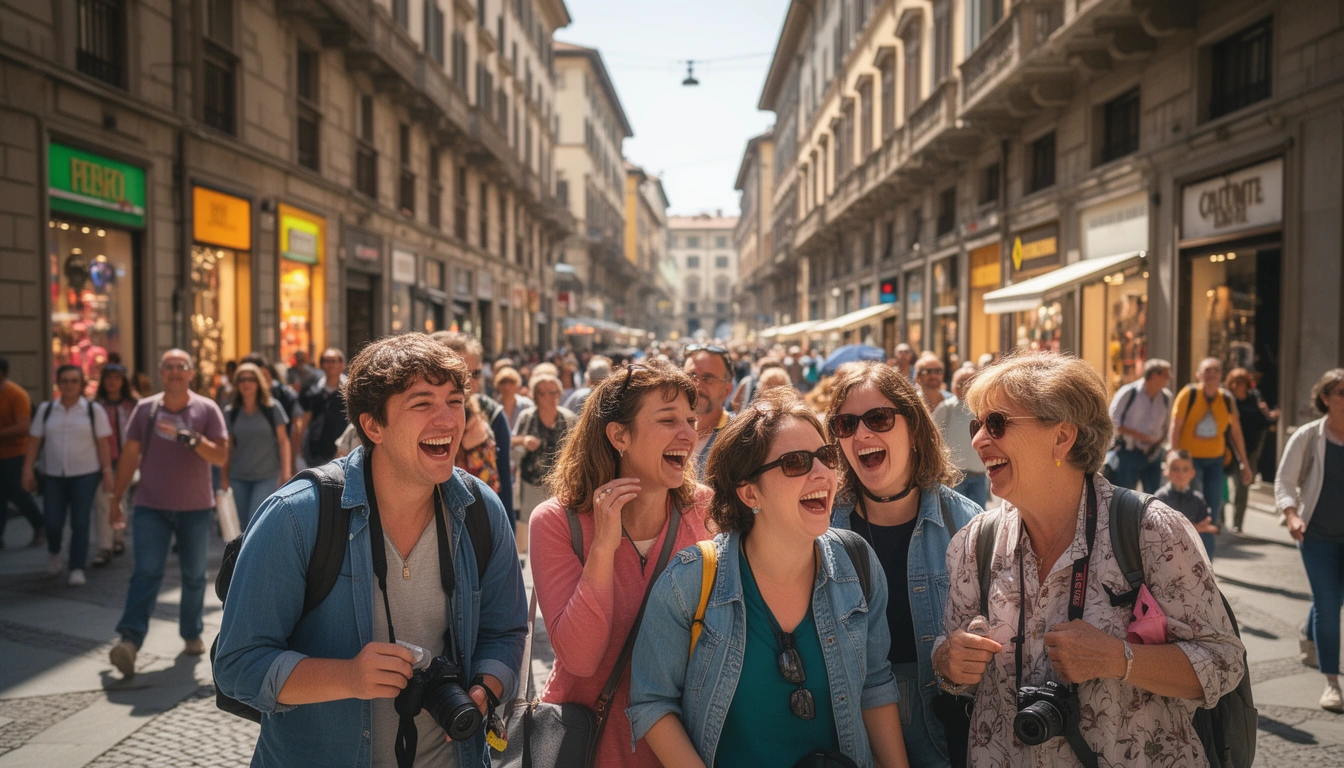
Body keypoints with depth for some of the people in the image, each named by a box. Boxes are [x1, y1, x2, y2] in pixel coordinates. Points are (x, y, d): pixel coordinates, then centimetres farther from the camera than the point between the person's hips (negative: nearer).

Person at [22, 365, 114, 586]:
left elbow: (103, 443, -2)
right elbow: (34, 442, 6)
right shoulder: (45, 410, 6)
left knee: (80, 523, -3)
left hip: (85, 475, -2)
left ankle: (77, 569, 7)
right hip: (53, 475, 2)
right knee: (52, 523, 2)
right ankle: (54, 552, 34)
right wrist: (28, 470, 0)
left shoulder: (94, 410, 0)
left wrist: (107, 471, -6)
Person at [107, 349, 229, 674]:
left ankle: (192, 634, 23)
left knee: (194, 575, 10)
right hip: (151, 506, 0)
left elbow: (221, 456, -10)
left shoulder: (206, 409, -2)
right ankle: (129, 640, -18)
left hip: (195, 507, 0)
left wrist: (190, 437, -24)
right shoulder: (145, 409, 2)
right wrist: (116, 499, 7)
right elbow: (130, 455, 7)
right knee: (147, 572, -12)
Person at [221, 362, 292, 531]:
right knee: (241, 525, 8)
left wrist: (286, 472, -8)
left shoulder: (273, 408, -2)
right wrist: (224, 477, 5)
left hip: (267, 476, -3)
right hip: (238, 477, 3)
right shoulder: (231, 412, 4)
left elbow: (283, 440, -1)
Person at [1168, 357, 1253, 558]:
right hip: (1190, 458, -4)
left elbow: (1236, 432, 10)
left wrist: (1244, 463, 11)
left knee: (1213, 511, 7)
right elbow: (1175, 428, -10)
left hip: (1215, 460, 4)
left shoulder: (1226, 399, 1)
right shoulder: (1188, 394, -10)